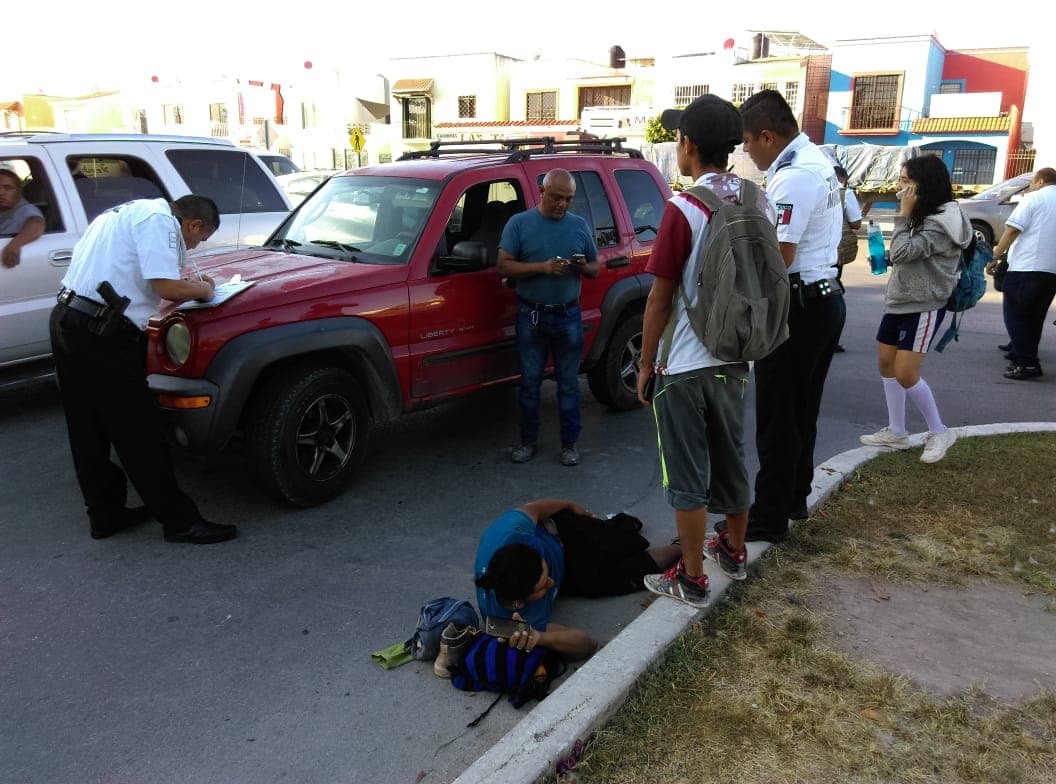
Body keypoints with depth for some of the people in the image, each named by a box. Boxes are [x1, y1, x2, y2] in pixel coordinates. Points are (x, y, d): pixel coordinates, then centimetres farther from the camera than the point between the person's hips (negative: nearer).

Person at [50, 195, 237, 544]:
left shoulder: (132, 210, 21)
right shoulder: (159, 219, -9)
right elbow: (167, 288, -18)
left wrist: (191, 286, 18)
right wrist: (202, 289, 2)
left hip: (67, 318, 10)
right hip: (100, 334, -10)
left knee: (89, 431, 15)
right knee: (138, 433, -3)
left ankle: (106, 514, 27)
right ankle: (180, 521, 5)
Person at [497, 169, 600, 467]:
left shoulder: (580, 225, 8)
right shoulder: (519, 223, -1)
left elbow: (595, 268, 13)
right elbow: (504, 266, -8)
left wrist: (583, 267, -11)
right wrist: (542, 267, -20)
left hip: (569, 316, 2)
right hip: (531, 316, -1)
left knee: (568, 383, 8)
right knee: (530, 382, 7)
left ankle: (569, 443, 18)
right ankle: (528, 441, 20)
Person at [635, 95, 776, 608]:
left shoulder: (683, 210, -18)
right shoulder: (760, 203, 2)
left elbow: (660, 298, -16)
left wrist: (646, 363, -5)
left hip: (684, 366, -6)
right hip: (736, 358, 7)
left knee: (687, 474, 4)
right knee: (731, 458, 20)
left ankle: (692, 580, 15)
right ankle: (734, 552, 37)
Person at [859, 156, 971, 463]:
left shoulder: (940, 222, -18)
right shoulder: (921, 215, 13)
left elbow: (901, 253, -24)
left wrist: (903, 215, -19)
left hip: (923, 308, -10)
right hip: (899, 302, 10)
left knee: (906, 373, -11)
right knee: (887, 363, 10)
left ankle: (939, 432, 6)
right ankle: (896, 432, 19)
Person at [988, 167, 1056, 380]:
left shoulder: (1035, 198, -2)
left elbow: (1012, 230, -12)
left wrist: (994, 257, -8)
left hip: (1026, 267, -7)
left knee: (1015, 315, -2)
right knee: (1034, 316, 17)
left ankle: (1026, 363, -9)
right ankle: (1018, 351, 25)